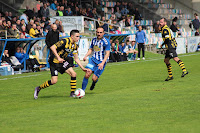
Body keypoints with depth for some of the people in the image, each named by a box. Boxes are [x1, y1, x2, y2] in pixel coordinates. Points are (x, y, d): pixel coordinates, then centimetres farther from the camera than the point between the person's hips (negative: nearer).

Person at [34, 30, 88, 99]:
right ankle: (38, 89, 7)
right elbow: (52, 47, -27)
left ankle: (72, 93, 4)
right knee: (54, 81, -13)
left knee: (73, 74, -6)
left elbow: (76, 58, 12)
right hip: (54, 61, -8)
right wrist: (58, 58, -32)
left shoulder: (75, 46, 4)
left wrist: (82, 68, 6)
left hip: (62, 61, 8)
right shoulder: (65, 41, -22)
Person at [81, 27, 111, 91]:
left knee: (94, 78, -8)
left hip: (101, 62, -4)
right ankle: (82, 90, -7)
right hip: (93, 59, 4)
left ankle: (93, 83, 29)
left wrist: (102, 63, -22)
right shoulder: (94, 40, 8)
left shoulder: (106, 41, -11)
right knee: (87, 75, -16)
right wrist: (86, 56, 2)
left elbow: (107, 53, -12)